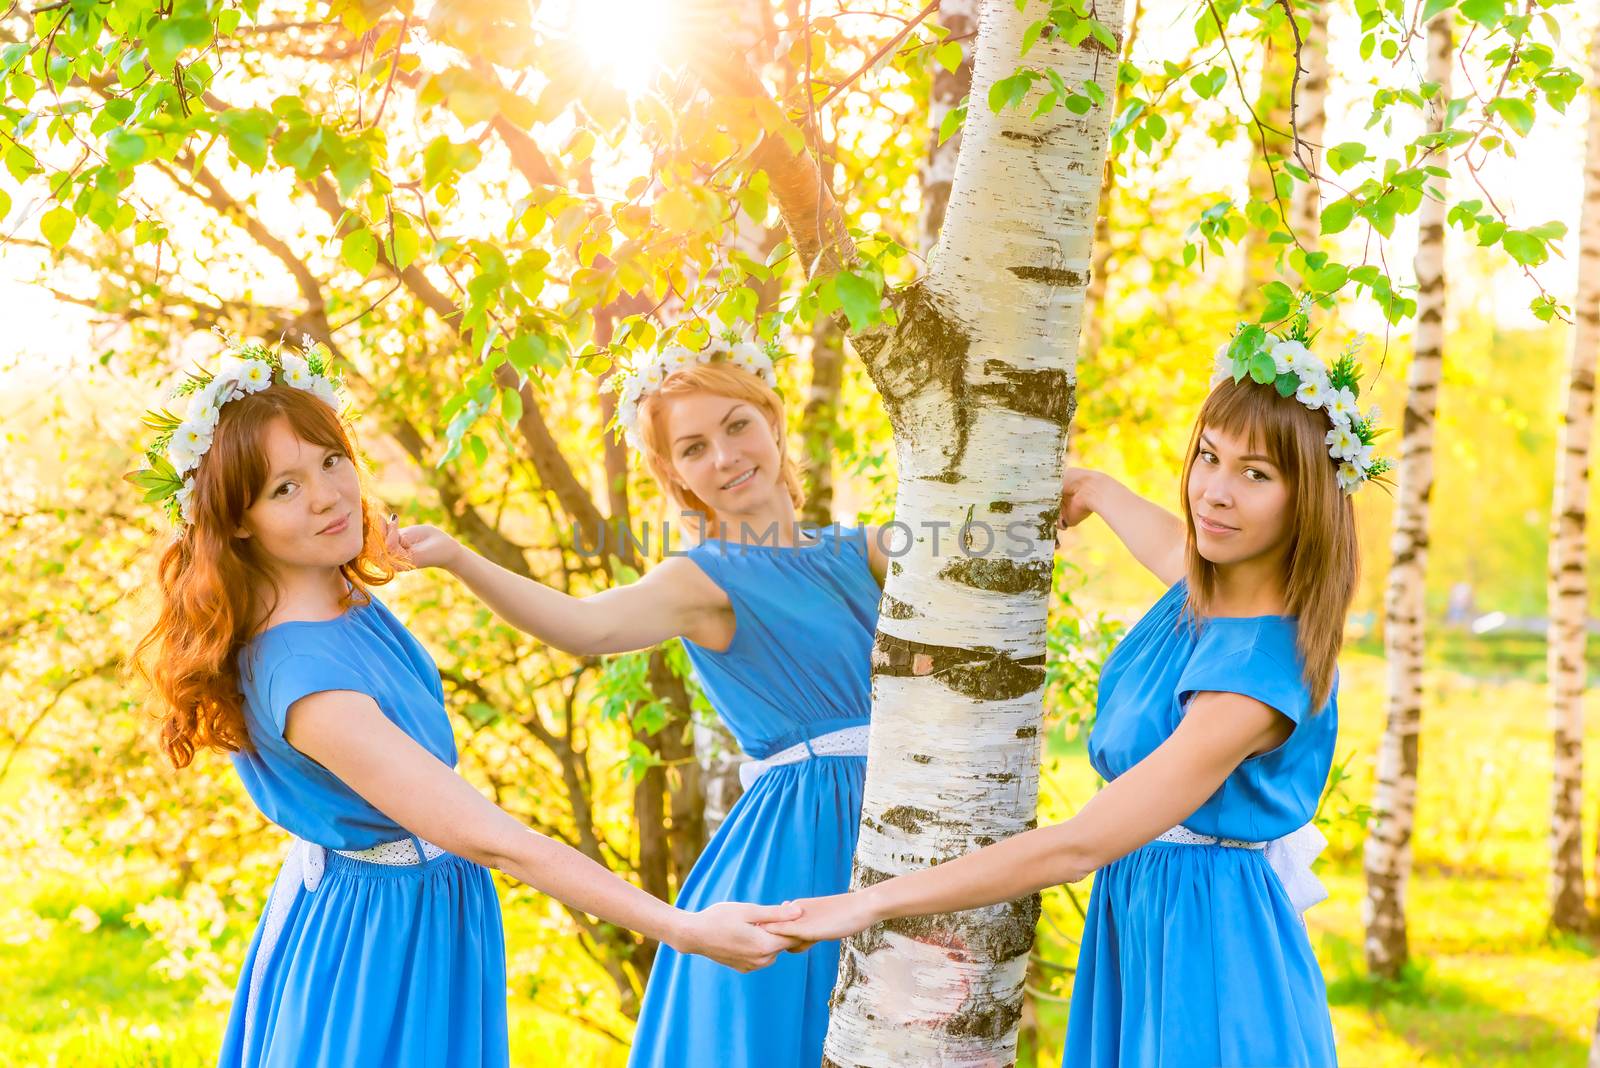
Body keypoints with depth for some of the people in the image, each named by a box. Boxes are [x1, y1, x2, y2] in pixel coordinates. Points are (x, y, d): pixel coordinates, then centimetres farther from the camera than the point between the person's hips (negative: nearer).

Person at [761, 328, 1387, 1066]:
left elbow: (1078, 846, -28)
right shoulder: (1203, 588, -3)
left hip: (1202, 939, -8)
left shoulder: (1258, 675, -27)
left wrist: (869, 904, -25)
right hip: (1136, 916, 8)